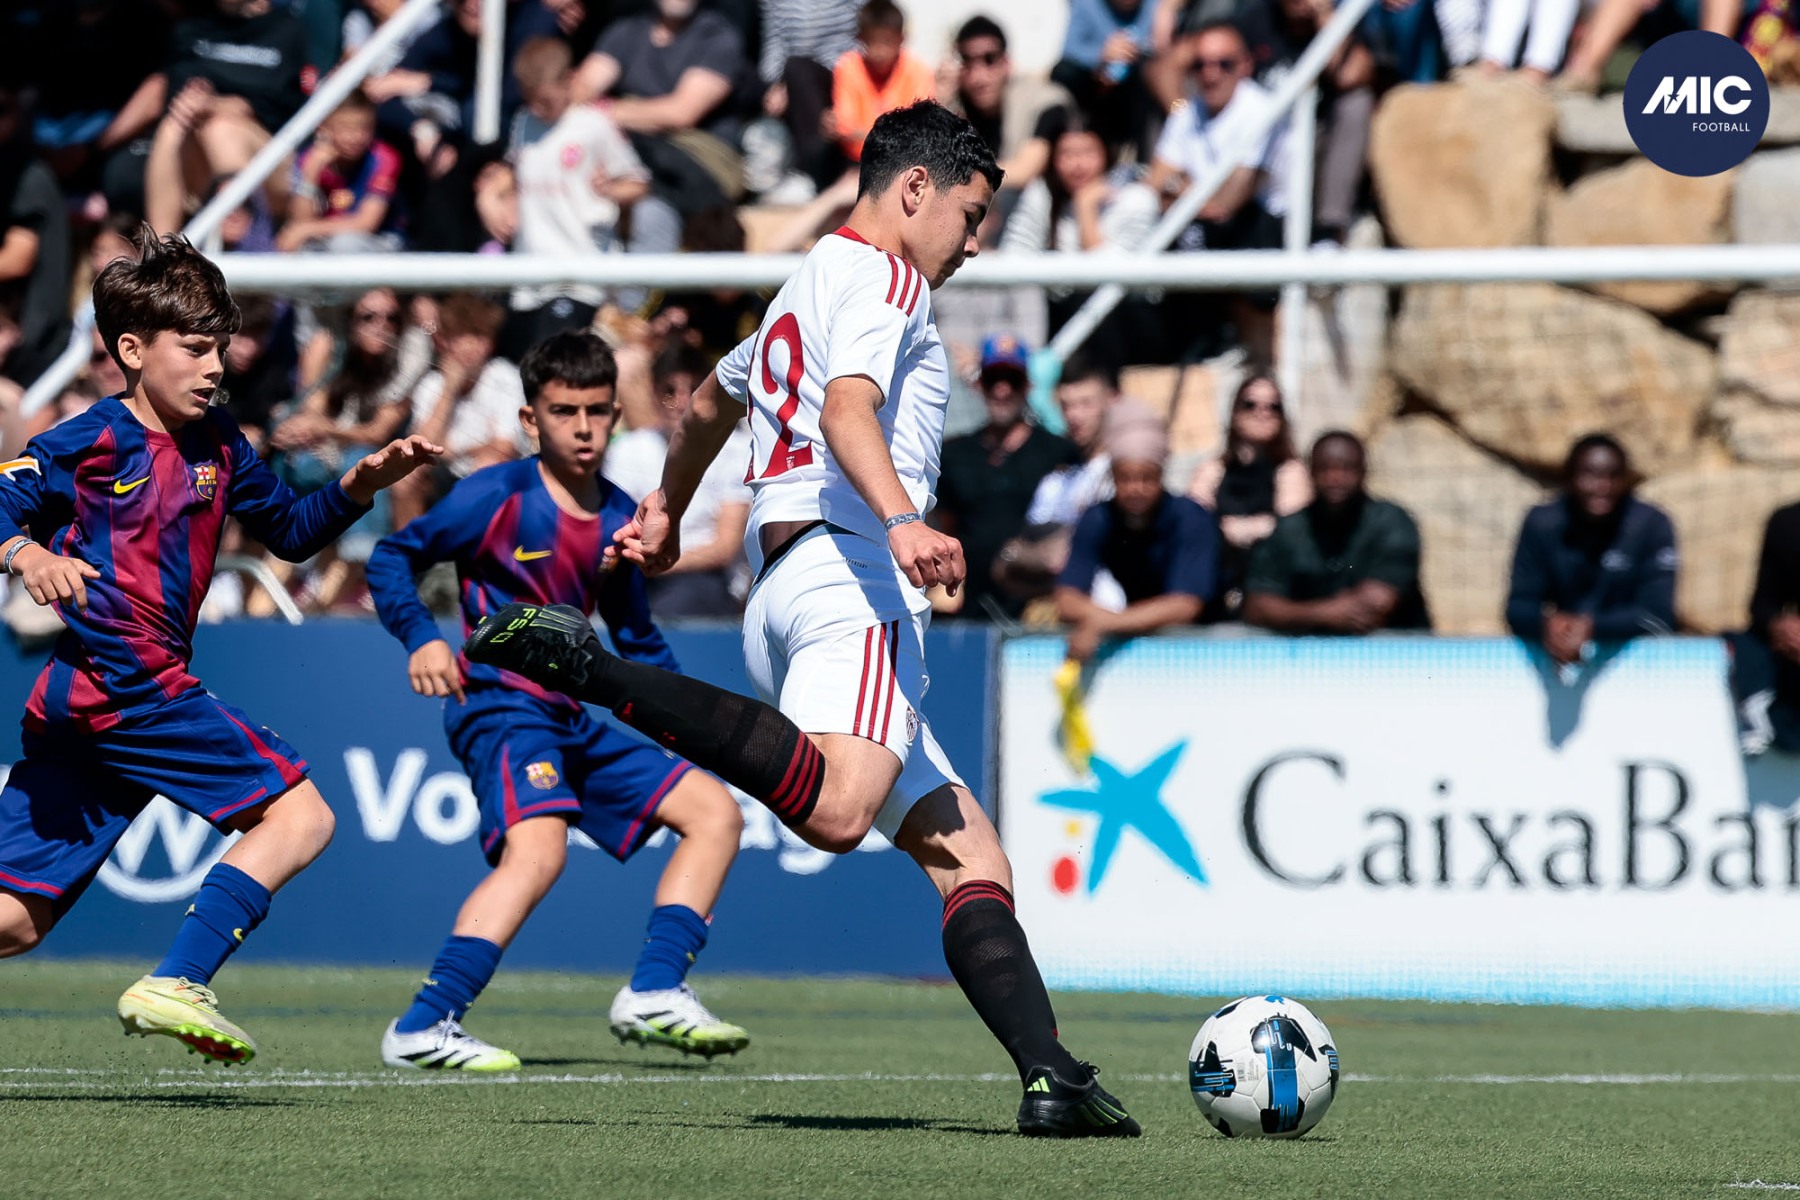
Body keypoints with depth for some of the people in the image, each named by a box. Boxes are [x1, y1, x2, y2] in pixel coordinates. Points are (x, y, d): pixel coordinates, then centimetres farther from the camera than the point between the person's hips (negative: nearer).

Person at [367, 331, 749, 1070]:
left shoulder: (616, 518, 12)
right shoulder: (498, 497, -8)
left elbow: (635, 636, 24)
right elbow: (392, 558, -4)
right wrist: (422, 639, -19)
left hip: (570, 720, 8)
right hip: (500, 708, -8)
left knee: (716, 812, 7)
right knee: (538, 848, -32)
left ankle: (653, 994, 1)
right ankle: (422, 1028, -34)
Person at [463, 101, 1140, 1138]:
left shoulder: (805, 291, 32)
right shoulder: (880, 276, 2)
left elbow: (712, 403, 49)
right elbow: (848, 408, -18)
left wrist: (668, 508, 66)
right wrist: (901, 521, -34)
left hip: (782, 586, 11)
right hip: (850, 576, -11)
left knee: (968, 852, 5)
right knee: (836, 811, -35)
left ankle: (1050, 1079, -8)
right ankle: (586, 668, -31)